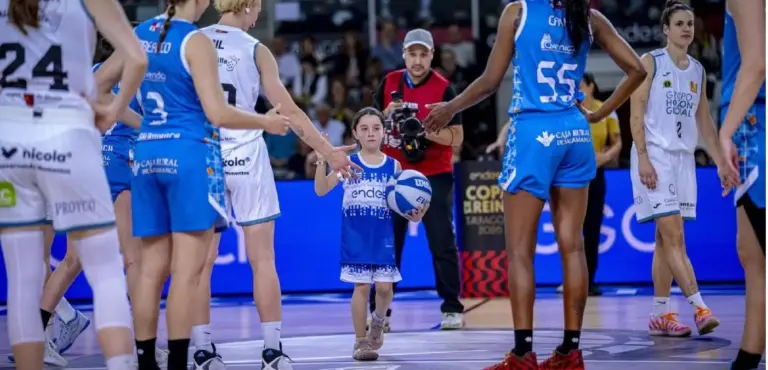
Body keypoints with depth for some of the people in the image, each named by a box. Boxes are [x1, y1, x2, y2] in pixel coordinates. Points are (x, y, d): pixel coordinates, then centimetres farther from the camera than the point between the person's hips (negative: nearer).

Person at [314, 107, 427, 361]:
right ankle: (361, 341, 8)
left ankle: (378, 320, 30)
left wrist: (413, 216, -10)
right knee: (361, 286, -2)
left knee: (384, 286, -3)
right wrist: (322, 160, -18)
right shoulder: (348, 162, 1)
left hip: (383, 235, 1)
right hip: (356, 236, -1)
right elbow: (321, 190, -5)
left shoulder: (393, 165, 5)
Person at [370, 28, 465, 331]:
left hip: (434, 176, -3)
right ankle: (379, 312, 8)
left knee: (442, 244, -2)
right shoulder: (389, 82, 2)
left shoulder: (443, 89, -10)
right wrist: (386, 114, -10)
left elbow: (456, 138, -13)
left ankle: (452, 309, 5)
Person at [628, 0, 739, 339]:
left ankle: (660, 315, 8)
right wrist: (643, 158, -17)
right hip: (655, 155, -6)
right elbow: (636, 113, -8)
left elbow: (704, 122, 18)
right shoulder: (650, 62, -3)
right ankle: (699, 308, -18)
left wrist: (720, 164, 13)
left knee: (666, 239, 6)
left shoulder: (697, 70, 14)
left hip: (684, 158, 6)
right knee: (673, 236, -13)